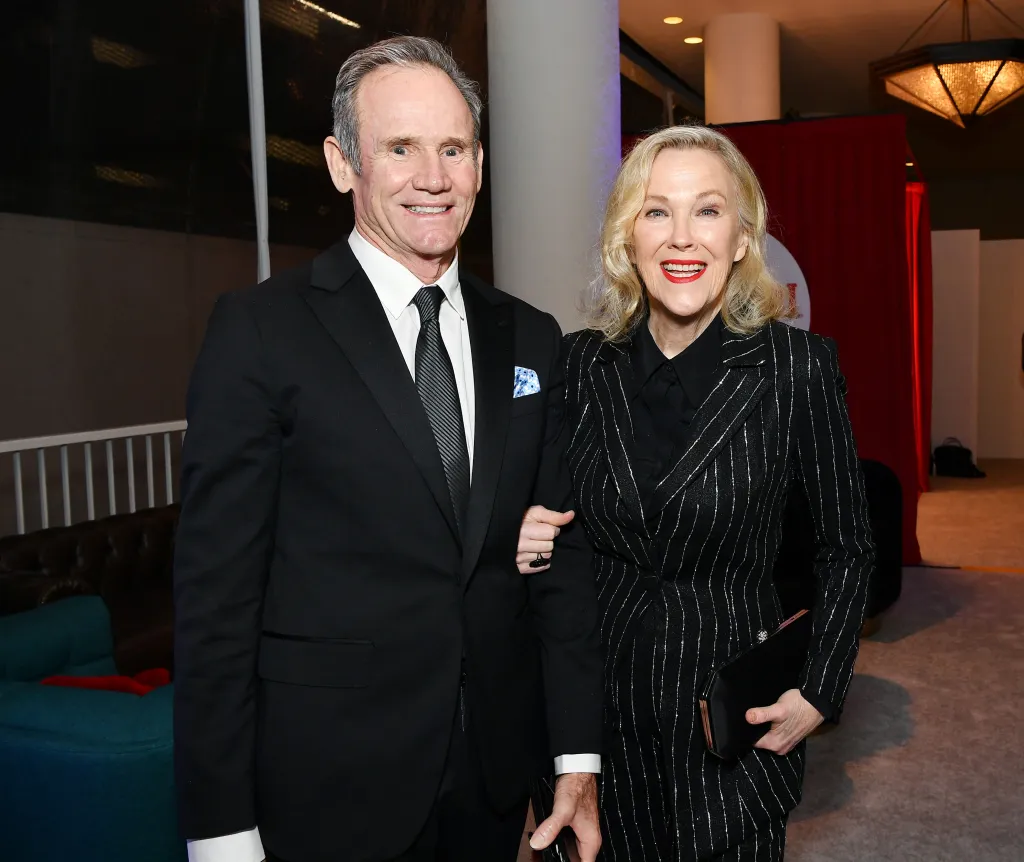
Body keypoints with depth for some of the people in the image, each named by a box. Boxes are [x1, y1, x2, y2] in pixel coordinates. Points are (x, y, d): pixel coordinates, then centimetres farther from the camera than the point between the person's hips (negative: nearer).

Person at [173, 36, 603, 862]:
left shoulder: (530, 337, 4)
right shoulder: (261, 328, -11)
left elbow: (562, 557, 5)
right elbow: (215, 585, -12)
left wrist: (578, 756, 2)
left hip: (496, 773, 5)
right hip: (335, 789, -4)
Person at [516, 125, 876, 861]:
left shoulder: (799, 367, -11)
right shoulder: (581, 362, -3)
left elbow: (848, 547, -1)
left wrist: (821, 691, -6)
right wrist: (529, 542, -10)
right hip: (601, 688, 3)